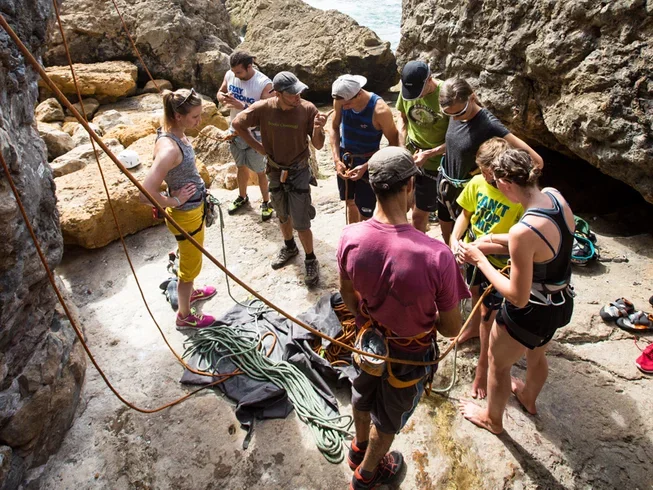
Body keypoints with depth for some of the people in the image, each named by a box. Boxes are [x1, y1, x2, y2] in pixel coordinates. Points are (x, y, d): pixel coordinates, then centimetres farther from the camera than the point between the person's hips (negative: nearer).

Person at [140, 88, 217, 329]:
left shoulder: (175, 133, -5)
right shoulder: (169, 148, -33)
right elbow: (146, 194, -38)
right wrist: (174, 201, -22)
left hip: (195, 208, 9)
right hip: (185, 215, -9)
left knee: (190, 260, 31)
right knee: (190, 266, 12)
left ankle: (189, 292, 57)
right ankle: (185, 316, 35)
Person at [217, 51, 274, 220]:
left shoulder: (264, 84, -22)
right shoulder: (229, 75, -7)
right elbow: (220, 92, 9)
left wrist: (242, 106, -35)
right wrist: (223, 97, -17)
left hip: (255, 135, -5)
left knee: (260, 171, 7)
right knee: (241, 166, 22)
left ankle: (266, 202, 26)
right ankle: (242, 197, 42)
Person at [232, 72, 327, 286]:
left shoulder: (307, 109, -18)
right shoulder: (263, 108, -16)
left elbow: (318, 145, -12)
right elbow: (237, 124, -1)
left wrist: (317, 129, -33)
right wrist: (258, 147, -4)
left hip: (299, 171, -2)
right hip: (275, 171, 3)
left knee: (301, 222, -1)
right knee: (282, 215, 22)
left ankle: (311, 260, 20)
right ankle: (289, 247, 47)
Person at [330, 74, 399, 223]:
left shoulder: (380, 110, -27)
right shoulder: (341, 100, -15)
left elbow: (394, 144, -17)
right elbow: (334, 128, 1)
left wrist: (366, 167, -23)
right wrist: (337, 159, -10)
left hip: (367, 162, -4)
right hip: (344, 158, 5)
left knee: (365, 212, -3)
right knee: (350, 202, 20)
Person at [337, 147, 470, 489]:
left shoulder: (350, 238, -25)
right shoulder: (436, 256, -37)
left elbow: (346, 292, -5)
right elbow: (452, 328, -22)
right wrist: (424, 317, 0)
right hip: (410, 354, -3)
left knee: (362, 397, 34)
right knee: (388, 419, 26)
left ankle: (359, 447, 65)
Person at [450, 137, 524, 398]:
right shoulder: (477, 183, -11)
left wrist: (490, 241, -34)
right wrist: (455, 239, -13)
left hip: (499, 263, -5)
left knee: (488, 313, 3)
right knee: (475, 292, 29)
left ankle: (483, 367, 23)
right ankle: (474, 327, 59)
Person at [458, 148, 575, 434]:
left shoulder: (523, 232, -36)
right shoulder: (555, 196, -13)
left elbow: (518, 297, -27)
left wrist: (480, 261, -20)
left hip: (531, 313, -8)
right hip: (562, 303, 8)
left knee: (498, 363, 21)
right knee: (536, 354, 35)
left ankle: (492, 419, 48)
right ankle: (529, 399, 65)